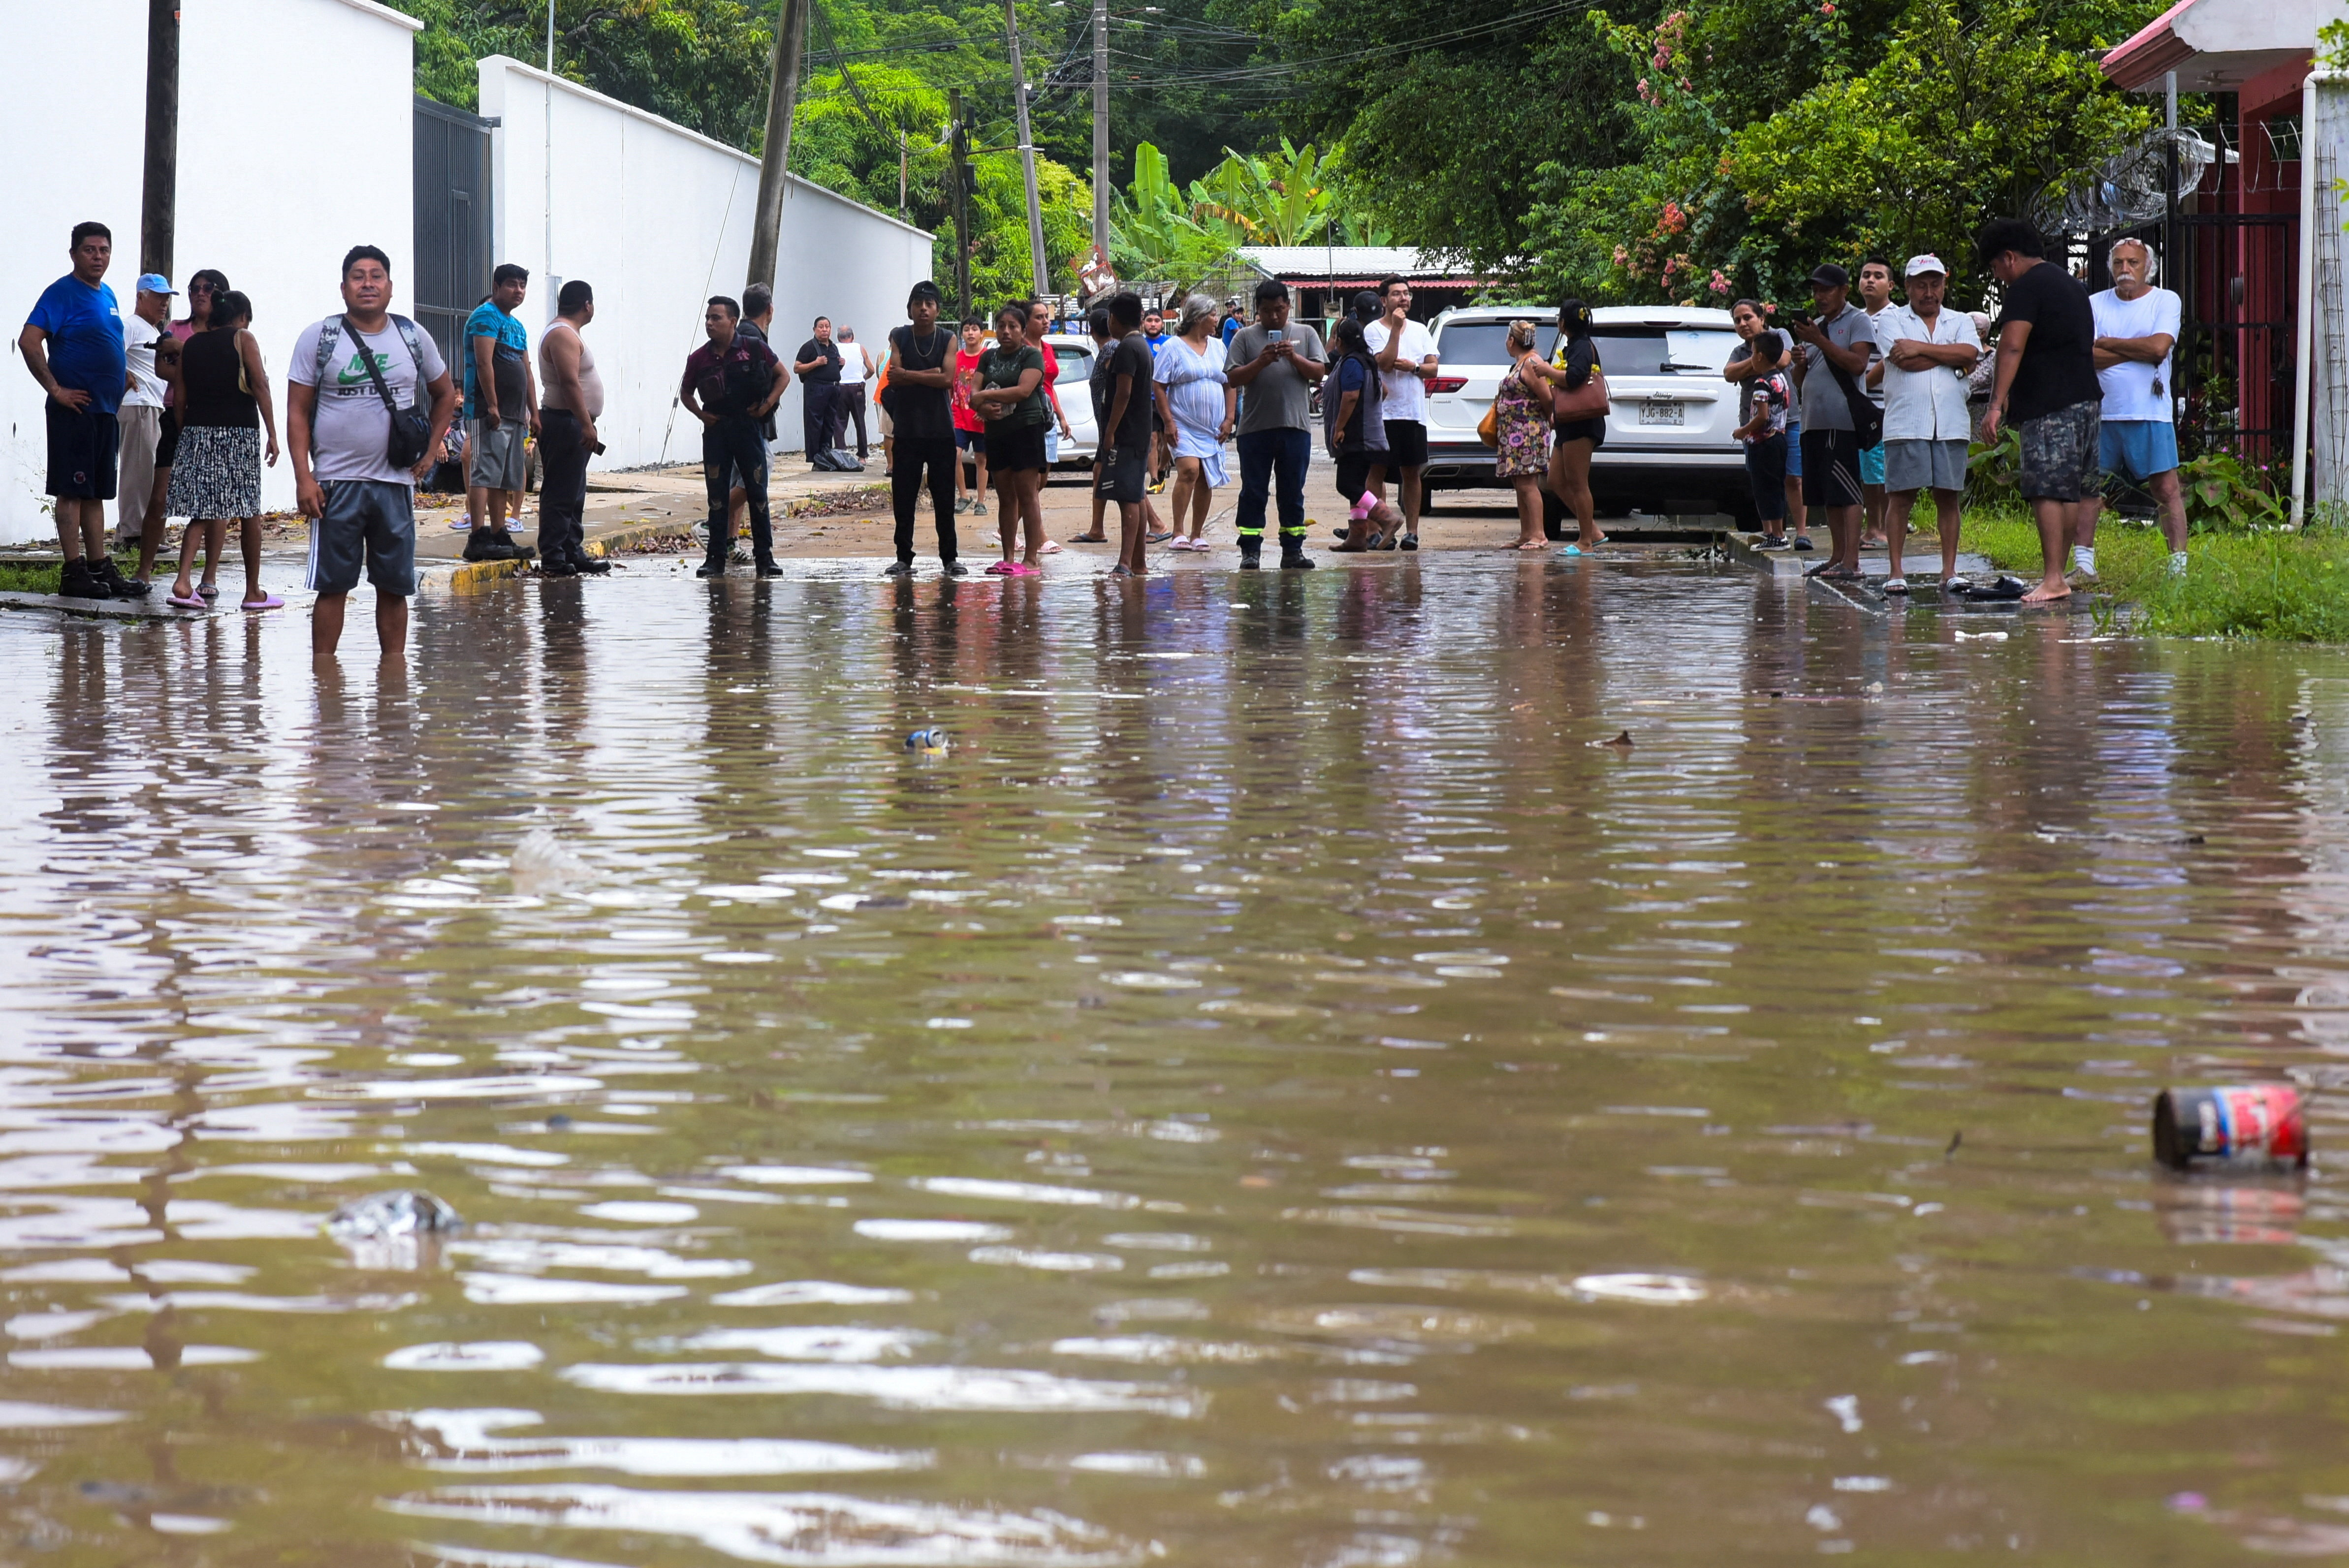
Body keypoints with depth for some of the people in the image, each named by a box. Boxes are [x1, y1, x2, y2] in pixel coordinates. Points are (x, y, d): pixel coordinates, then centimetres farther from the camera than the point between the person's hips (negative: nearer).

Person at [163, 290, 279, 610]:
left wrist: (183, 436, 15)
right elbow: (260, 386, -8)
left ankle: (184, 581, -14)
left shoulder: (190, 346, 13)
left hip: (196, 431, 4)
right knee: (250, 513, 6)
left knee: (202, 511, 5)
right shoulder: (243, 339, 1)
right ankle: (253, 592, 9)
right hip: (238, 432, -4)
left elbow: (180, 399, 10)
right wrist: (272, 435, -7)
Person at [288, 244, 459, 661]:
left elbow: (445, 394, 23)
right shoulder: (318, 338, 0)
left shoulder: (414, 338, 8)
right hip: (336, 482, -3)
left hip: (396, 482, 3)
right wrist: (303, 477, -11)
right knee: (332, 585, -2)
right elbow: (297, 411, -2)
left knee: (395, 586, 5)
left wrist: (430, 450, 10)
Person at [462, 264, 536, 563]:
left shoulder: (517, 327, 23)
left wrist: (534, 414, 21)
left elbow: (527, 373, 26)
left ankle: (499, 536, 10)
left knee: (506, 479, 8)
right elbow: (484, 363, -17)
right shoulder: (486, 316, -7)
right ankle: (479, 539, -21)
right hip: (490, 412, -10)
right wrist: (492, 406, -23)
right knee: (485, 474, -15)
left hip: (514, 414, 10)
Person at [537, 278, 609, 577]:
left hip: (572, 426, 11)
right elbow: (570, 383, -23)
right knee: (560, 495, -11)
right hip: (566, 424, -11)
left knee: (574, 496, 14)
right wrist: (586, 424, -26)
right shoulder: (563, 335, -15)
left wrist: (586, 424, 23)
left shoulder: (567, 333, 20)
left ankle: (573, 553, 19)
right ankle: (553, 557, -12)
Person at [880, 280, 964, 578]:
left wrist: (908, 375, -10)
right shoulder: (899, 337, 6)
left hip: (941, 430, 0)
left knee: (944, 498, 1)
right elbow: (893, 377, -7)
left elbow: (947, 378, -10)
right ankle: (904, 557, 6)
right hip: (907, 429, 0)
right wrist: (930, 375, -12)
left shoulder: (947, 339, 4)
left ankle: (949, 557, 7)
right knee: (903, 498, -1)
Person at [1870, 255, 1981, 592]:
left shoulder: (1961, 322, 16)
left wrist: (1920, 348, -8)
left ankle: (1950, 571, 7)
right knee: (1901, 497, -3)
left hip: (1951, 424, 2)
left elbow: (1970, 354, -5)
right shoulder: (1891, 319, 8)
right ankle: (1895, 572, -1)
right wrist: (1950, 356, -2)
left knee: (1949, 497, 3)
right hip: (1905, 424, -2)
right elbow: (1905, 362, -9)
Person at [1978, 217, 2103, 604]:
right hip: (2087, 398, 9)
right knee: (2072, 492, 10)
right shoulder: (2074, 286, 22)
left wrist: (1997, 403, -23)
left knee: (2046, 492, -11)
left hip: (2049, 407, -9)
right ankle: (2057, 572, 13)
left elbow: (2012, 347, -19)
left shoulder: (2026, 287, -8)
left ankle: (2053, 579, -16)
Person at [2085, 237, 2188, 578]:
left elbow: (2159, 346, -13)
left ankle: (2179, 564, -5)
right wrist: (2138, 350, -9)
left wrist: (2109, 343, -5)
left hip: (2151, 415, -3)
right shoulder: (2095, 304, 9)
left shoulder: (2165, 301, 3)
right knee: (2088, 488, 3)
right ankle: (2083, 561, 10)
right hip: (2100, 413, 3)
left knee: (2167, 490, -6)